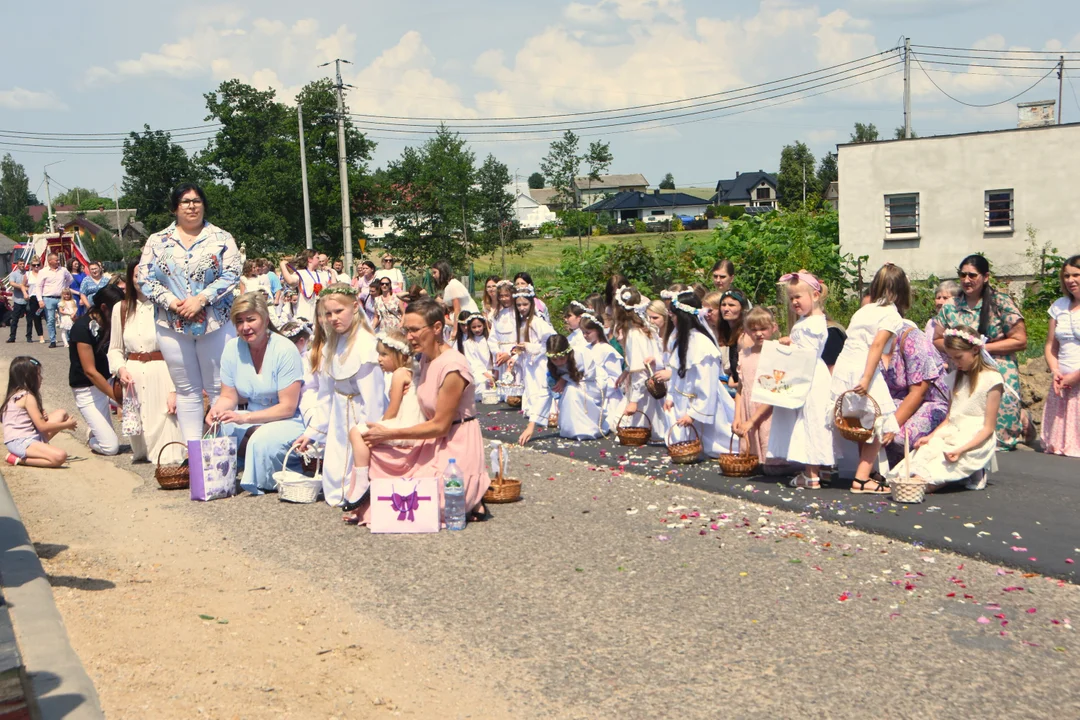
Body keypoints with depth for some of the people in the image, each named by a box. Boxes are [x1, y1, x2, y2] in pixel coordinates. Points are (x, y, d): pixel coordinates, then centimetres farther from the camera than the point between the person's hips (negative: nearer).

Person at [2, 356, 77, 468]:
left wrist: (41, 416, -1)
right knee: (60, 456, -31)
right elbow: (42, 427, -14)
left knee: (62, 413, 12)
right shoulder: (28, 397, -13)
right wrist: (67, 425, -2)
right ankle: (20, 459, -13)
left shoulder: (14, 394, 15)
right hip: (20, 442, -10)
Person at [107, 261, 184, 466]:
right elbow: (115, 349, 15)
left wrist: (174, 389, -15)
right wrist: (120, 369, -6)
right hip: (133, 376, 4)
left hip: (161, 374, -4)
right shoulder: (121, 309, 7)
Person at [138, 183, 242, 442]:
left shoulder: (221, 239, 4)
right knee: (186, 391, 8)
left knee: (220, 388, 2)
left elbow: (231, 275, -5)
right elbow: (144, 278, 3)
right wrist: (171, 301, -12)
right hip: (172, 326, 2)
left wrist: (201, 299, -16)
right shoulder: (157, 241, 8)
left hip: (216, 323, -2)